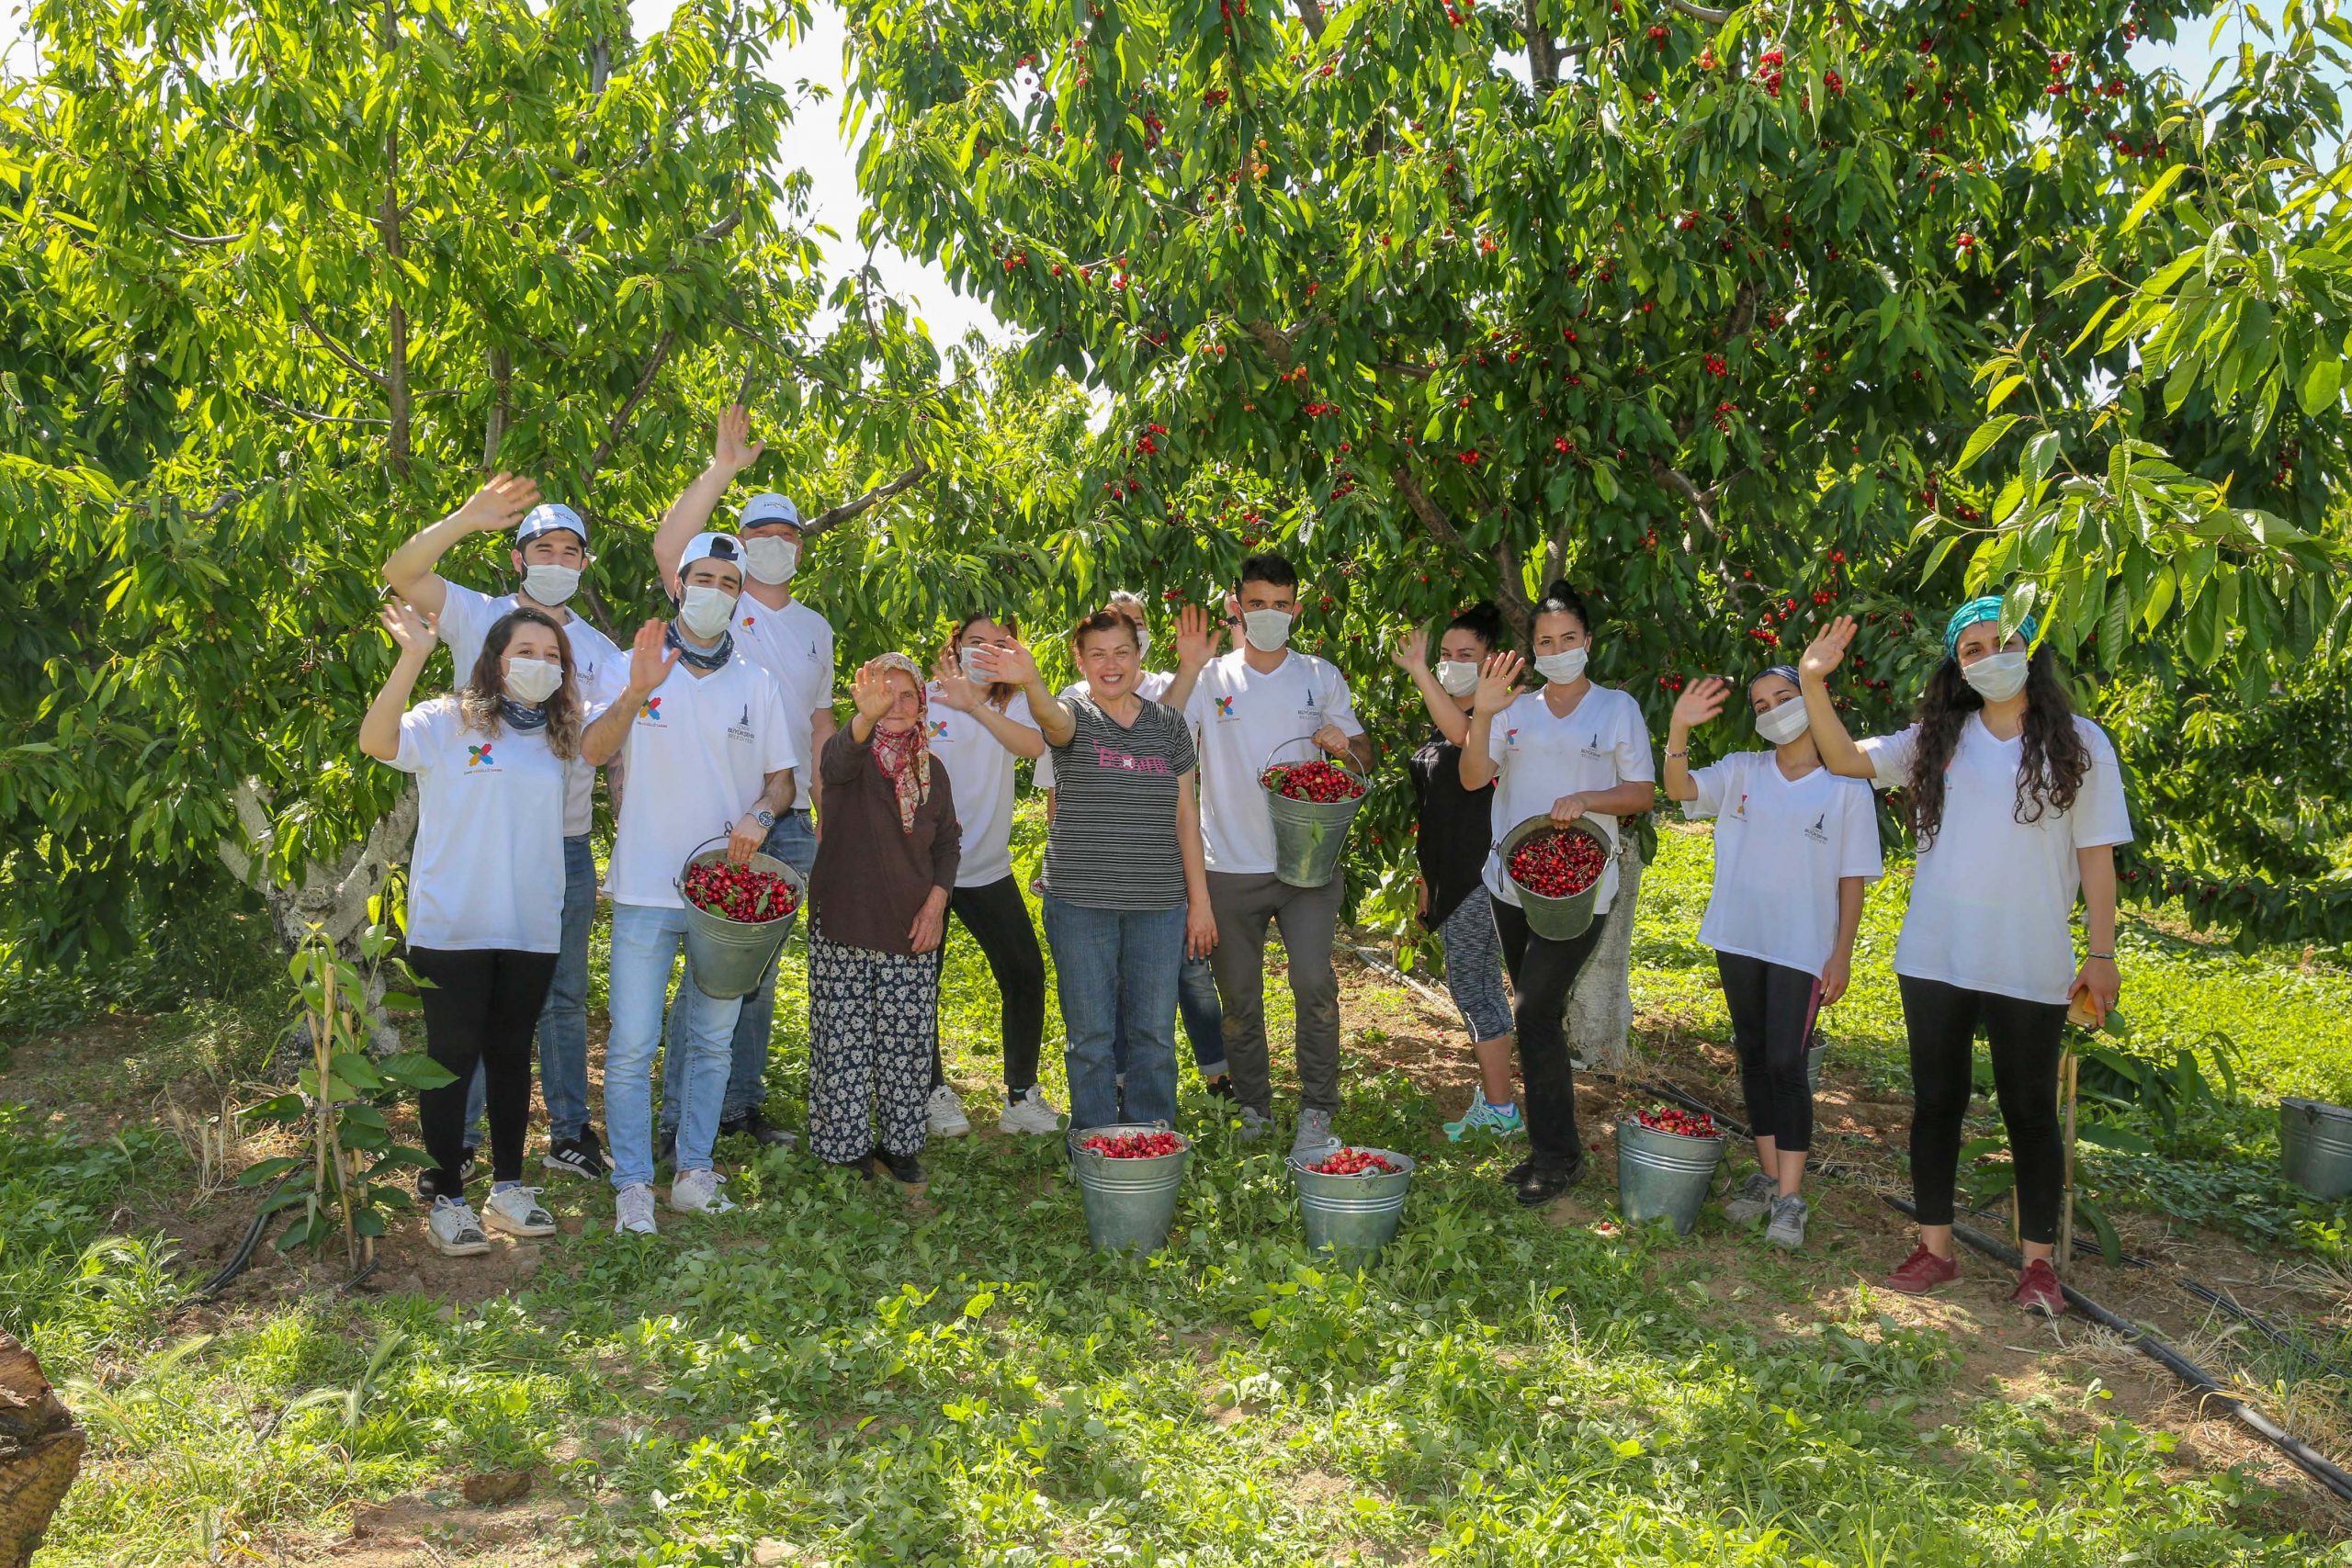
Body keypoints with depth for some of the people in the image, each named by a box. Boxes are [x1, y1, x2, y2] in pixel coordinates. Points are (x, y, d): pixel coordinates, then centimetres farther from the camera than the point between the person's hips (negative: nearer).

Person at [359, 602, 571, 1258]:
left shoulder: (557, 735, 11)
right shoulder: (448, 723, -7)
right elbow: (376, 741, -21)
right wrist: (413, 656, -30)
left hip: (532, 928, 5)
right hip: (452, 927, -5)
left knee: (511, 1055, 14)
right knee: (453, 1056, 2)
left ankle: (507, 1186, 26)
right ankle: (446, 1199, 13)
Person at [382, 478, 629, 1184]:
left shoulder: (596, 648, 11)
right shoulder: (480, 617, 2)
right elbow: (402, 573, -13)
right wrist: (467, 518, -26)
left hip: (564, 845, 3)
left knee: (563, 997, 11)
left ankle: (570, 1132, 22)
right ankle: (456, 1138, 16)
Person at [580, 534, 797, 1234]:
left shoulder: (757, 683, 9)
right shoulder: (638, 667, 2)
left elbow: (782, 777, 11)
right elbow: (592, 752, -11)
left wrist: (760, 814, -11)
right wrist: (635, 694, -28)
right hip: (647, 887, -3)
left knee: (712, 1040, 10)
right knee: (632, 1043, -5)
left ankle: (694, 1172, 21)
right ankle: (632, 1184, 5)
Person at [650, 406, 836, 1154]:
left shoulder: (815, 627, 15)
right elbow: (668, 550, -20)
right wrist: (721, 471, -24)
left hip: (790, 822, 5)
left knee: (761, 970, 12)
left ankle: (742, 1103, 22)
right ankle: (681, 1114, 2)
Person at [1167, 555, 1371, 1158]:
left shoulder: (1321, 676, 8)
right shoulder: (1211, 678, 4)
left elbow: (1365, 757, 12)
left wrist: (1345, 743, -11)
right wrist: (1188, 670, -21)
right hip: (1230, 865, 1)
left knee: (1314, 981, -14)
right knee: (1238, 995, 8)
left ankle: (1317, 1112, -2)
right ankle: (1252, 1109, 24)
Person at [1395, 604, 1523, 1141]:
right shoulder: (1442, 722, 15)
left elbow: (1463, 733, -39)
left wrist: (1418, 673, -47)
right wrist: (1426, 875, 22)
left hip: (1479, 875, -9)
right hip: (1453, 876, 9)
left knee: (1471, 987, -6)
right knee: (1480, 987, 14)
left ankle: (1501, 1112, 1)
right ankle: (1492, 1099, 23)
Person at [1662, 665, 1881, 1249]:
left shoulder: (1846, 786, -3)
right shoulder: (1742, 771, 5)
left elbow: (1853, 878, -1)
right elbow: (1679, 789, -11)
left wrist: (1842, 954, -6)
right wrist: (1677, 730, -28)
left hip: (1803, 948, -4)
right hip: (1740, 937, 4)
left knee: (1786, 1062, -9)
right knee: (1753, 1058, 11)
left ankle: (1791, 1198, -2)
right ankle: (1768, 1175, 23)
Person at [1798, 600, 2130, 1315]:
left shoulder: (2079, 744, -1)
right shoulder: (1935, 740, 5)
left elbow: (2096, 855, 0)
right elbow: (1846, 758, -1)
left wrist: (2101, 953, -4)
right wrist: (1814, 685, -14)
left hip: (2031, 967, -2)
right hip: (1934, 959, 2)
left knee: (2030, 1111, 7)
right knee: (1936, 1101, 10)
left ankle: (2038, 1263, 18)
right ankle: (1935, 1248, 22)